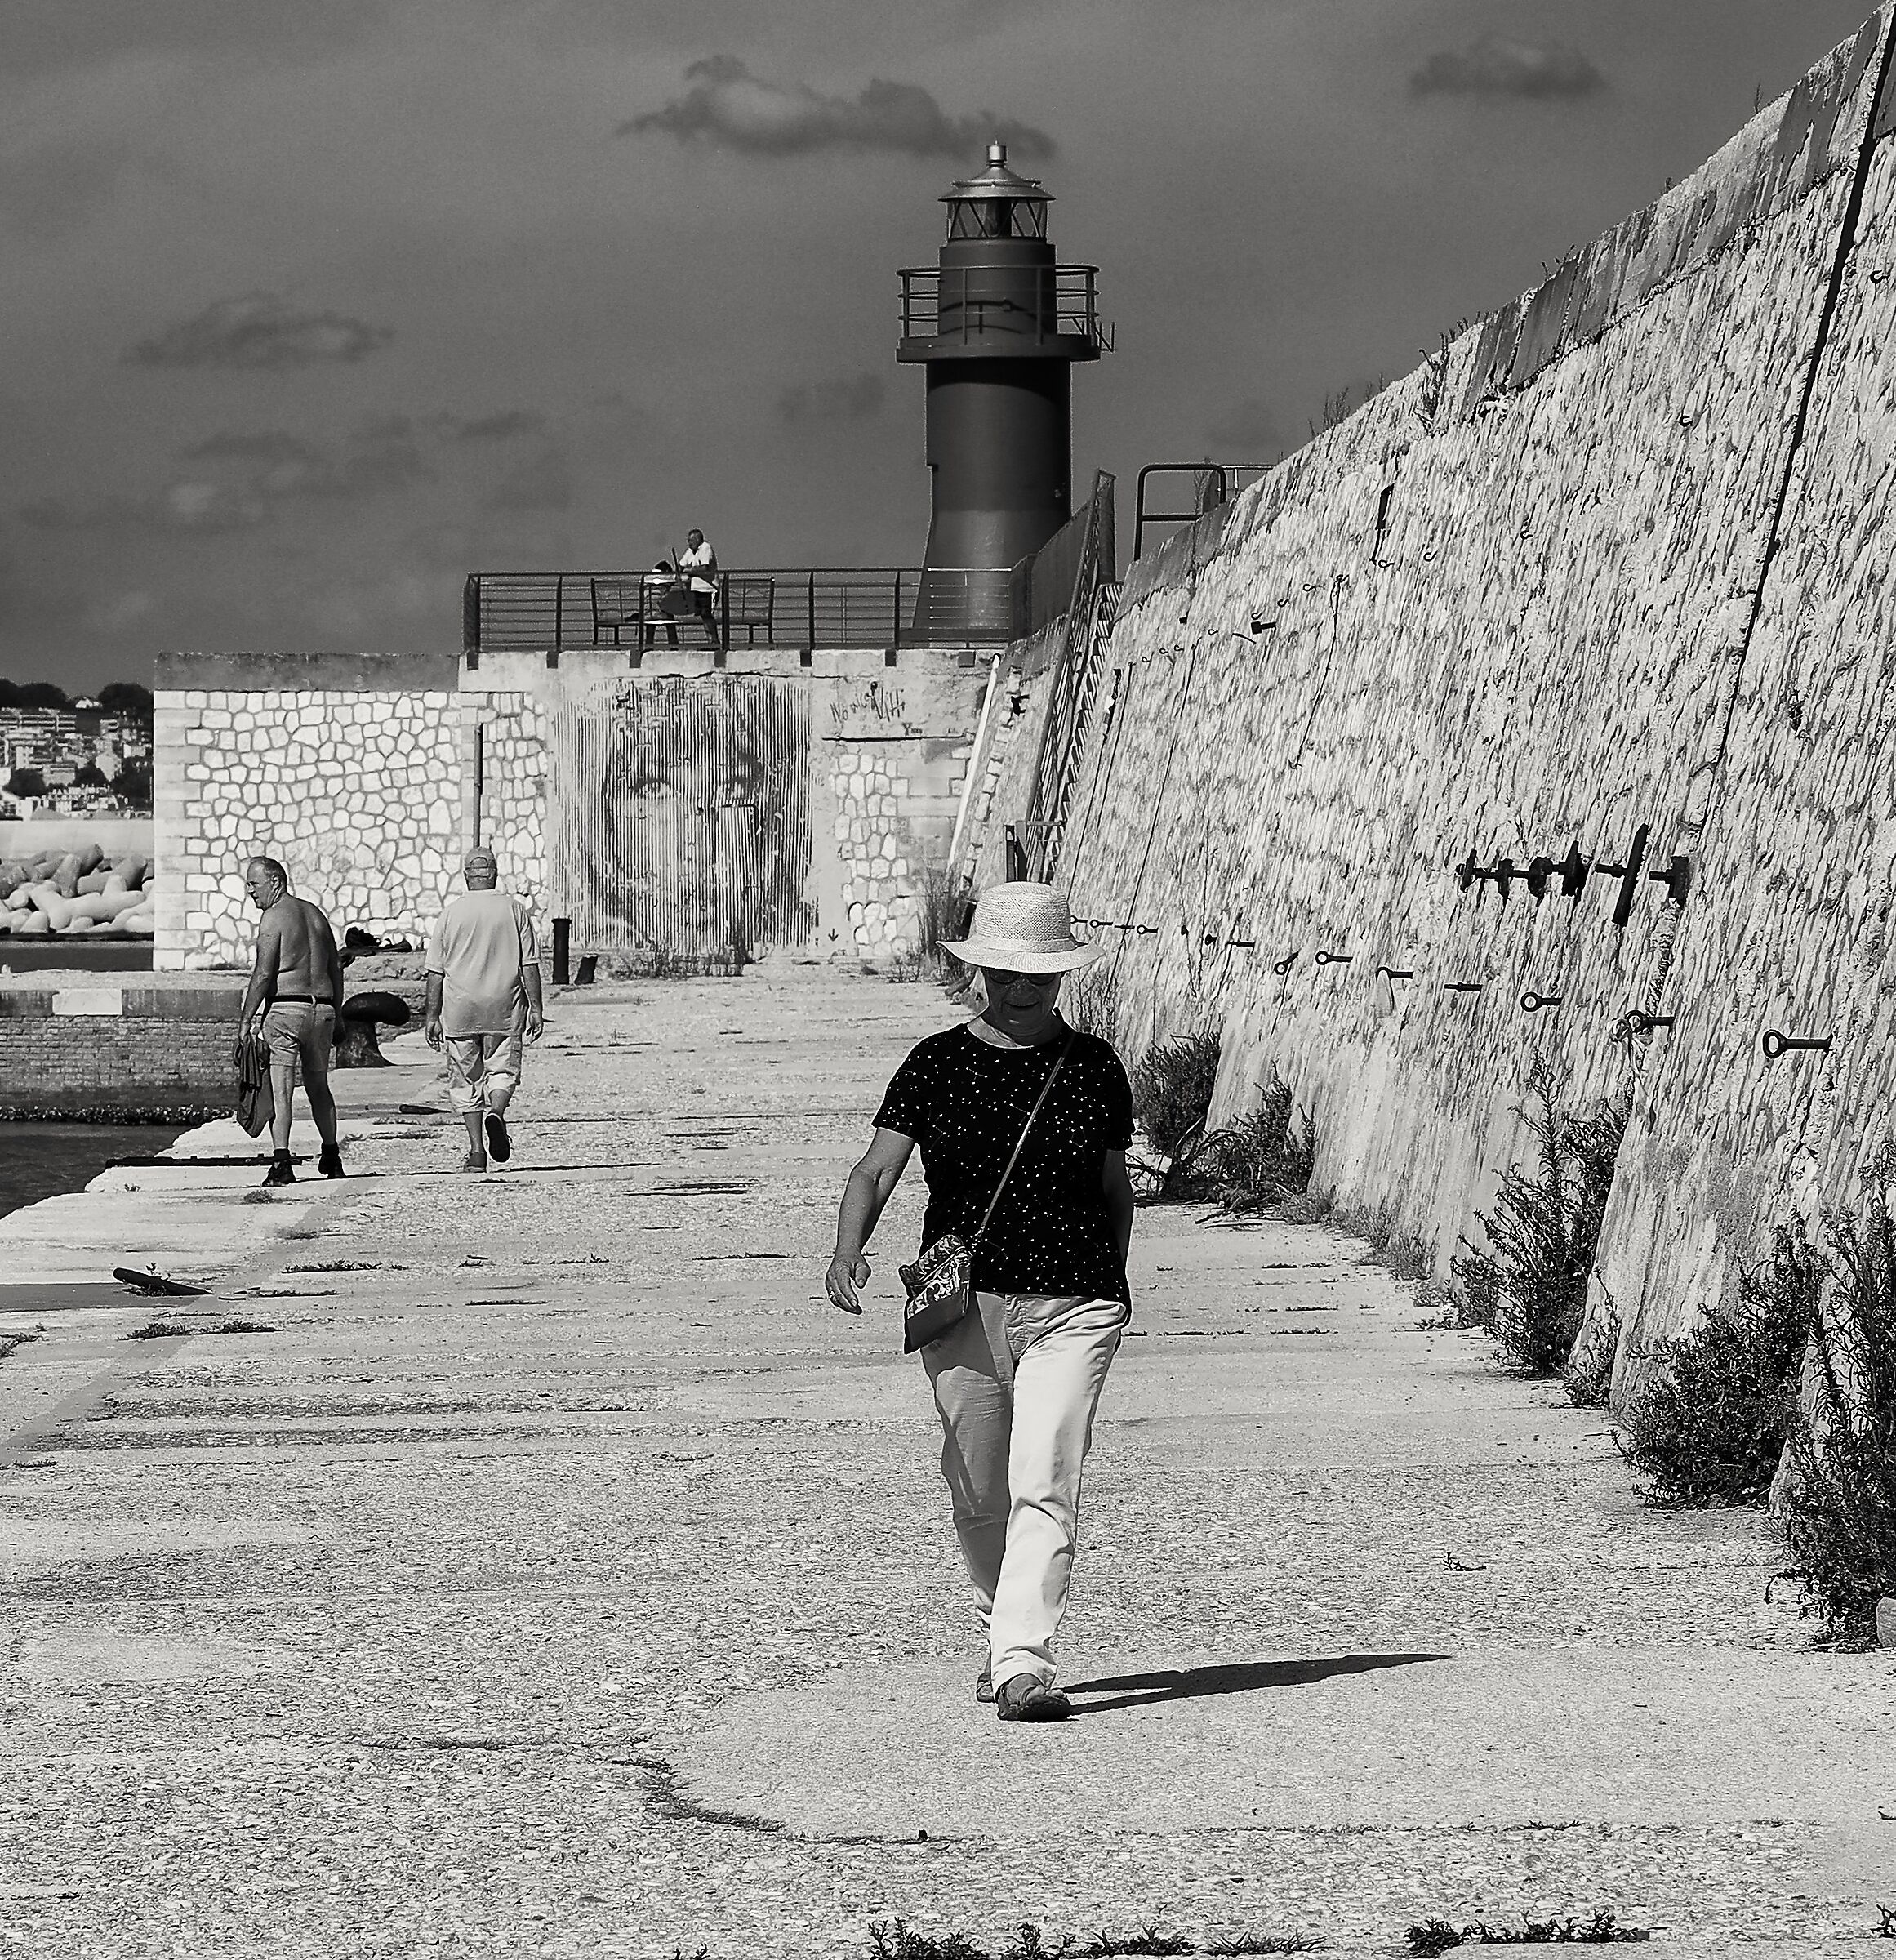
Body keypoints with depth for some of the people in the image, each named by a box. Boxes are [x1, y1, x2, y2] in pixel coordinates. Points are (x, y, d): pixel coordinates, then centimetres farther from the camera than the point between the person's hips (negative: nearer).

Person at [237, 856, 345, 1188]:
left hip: (285, 1008, -7)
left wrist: (245, 1020, -10)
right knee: (318, 1085, 21)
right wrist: (336, 1016, 22)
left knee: (279, 1089, -9)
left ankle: (281, 1163, -19)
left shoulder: (273, 917, -7)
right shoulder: (315, 913, 16)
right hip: (322, 1007, 7)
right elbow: (336, 968, 18)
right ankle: (331, 1158, 28)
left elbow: (263, 974, -13)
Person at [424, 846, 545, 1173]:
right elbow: (530, 965, 0)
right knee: (502, 1071, 7)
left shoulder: (450, 915, 3)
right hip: (505, 1010, 0)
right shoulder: (516, 911, 1)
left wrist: (433, 1015, 8)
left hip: (460, 1011, 0)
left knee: (466, 1081, 8)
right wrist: (536, 1007, 4)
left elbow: (436, 972, 4)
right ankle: (496, 1112, -24)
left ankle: (477, 1150, 4)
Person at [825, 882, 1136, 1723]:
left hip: (1073, 1305, -1)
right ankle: (1001, 1635, 33)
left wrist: (1111, 1289, 17)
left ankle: (1024, 1666, -17)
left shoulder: (1095, 1068, 7)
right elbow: (877, 1167, -5)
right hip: (963, 1302, 1)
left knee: (1045, 1485, -13)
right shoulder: (937, 1063, 3)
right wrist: (848, 1251, -21)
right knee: (977, 1490, 10)